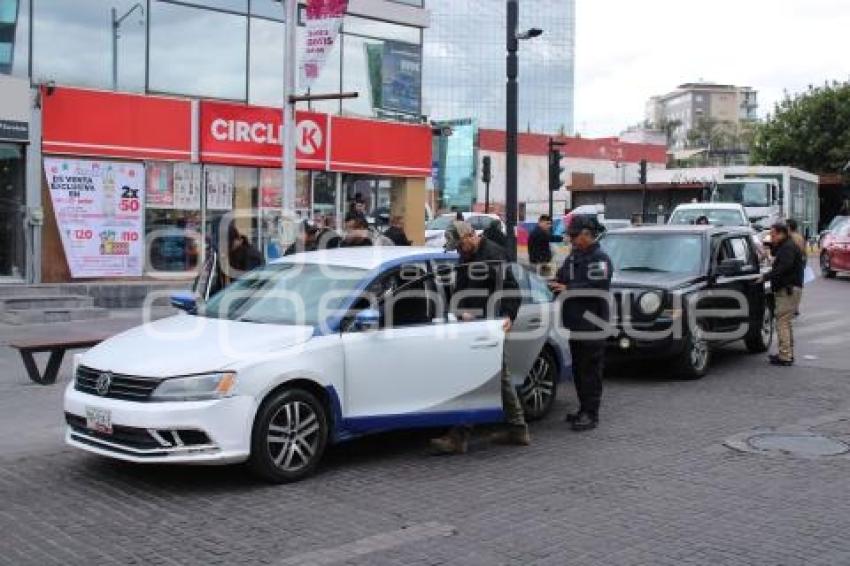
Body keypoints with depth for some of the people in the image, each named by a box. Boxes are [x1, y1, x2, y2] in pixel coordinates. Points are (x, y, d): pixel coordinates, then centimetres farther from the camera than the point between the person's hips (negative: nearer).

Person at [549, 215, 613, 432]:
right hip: (575, 323, 9)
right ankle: (584, 410, 23)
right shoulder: (573, 256, 18)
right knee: (579, 369, 14)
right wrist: (555, 284, 5)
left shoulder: (600, 259, -10)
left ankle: (590, 414, -1)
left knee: (591, 370, -5)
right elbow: (562, 277, 27)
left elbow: (596, 287, -21)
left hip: (592, 324, -9)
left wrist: (567, 289, -17)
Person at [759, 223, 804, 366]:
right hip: (788, 289, 11)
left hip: (788, 290, -11)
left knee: (782, 322, -11)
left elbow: (783, 268, -24)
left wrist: (766, 277, -22)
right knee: (786, 322, 17)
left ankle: (785, 356, -11)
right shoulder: (784, 247, 21)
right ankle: (788, 354, 24)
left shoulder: (788, 247, -13)